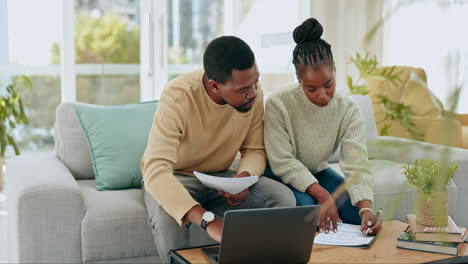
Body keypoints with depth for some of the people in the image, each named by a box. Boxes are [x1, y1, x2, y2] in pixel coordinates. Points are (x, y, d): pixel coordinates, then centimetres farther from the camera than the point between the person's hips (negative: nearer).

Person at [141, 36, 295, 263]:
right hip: (173, 178, -4)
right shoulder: (177, 99, -31)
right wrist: (208, 220, -53)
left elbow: (255, 150, -3)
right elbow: (156, 170, -41)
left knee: (284, 199, -20)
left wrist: (244, 177, -28)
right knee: (167, 215, -38)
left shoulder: (252, 93, -15)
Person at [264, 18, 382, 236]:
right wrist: (321, 194, -36)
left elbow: (357, 165, -22)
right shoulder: (277, 105, -26)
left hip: (317, 172, 4)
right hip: (282, 175, -4)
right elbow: (283, 162, -26)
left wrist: (366, 207, -40)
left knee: (356, 211, -15)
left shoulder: (348, 110, -15)